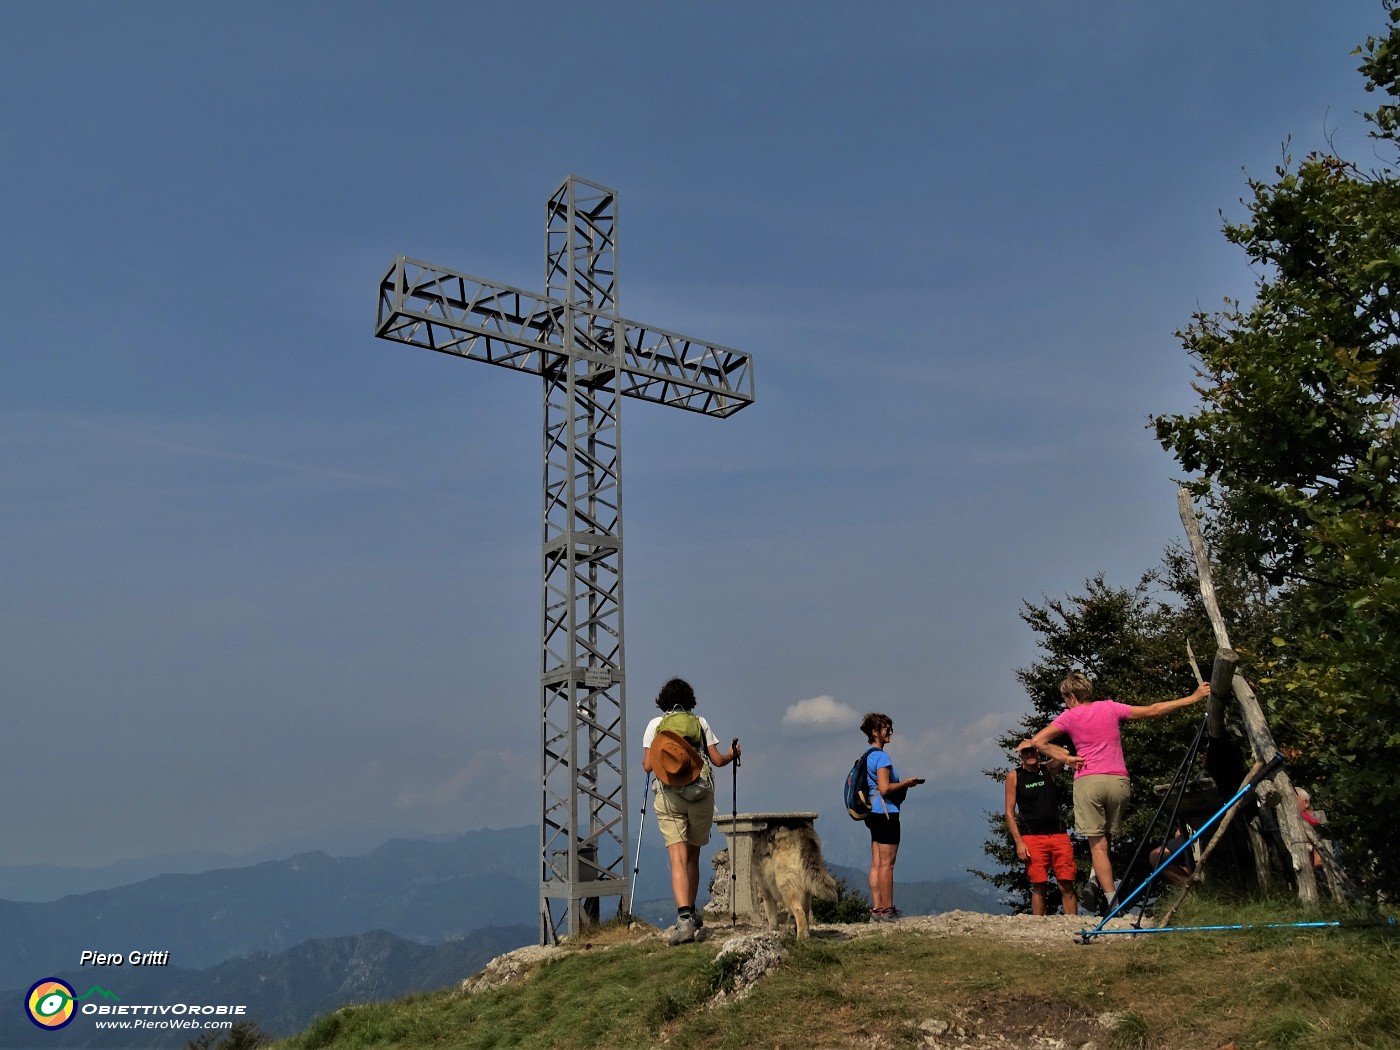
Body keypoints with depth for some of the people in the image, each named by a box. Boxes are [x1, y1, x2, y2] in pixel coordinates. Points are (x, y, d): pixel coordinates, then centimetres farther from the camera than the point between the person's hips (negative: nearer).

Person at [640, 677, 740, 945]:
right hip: (701, 793, 2)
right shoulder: (700, 722, 8)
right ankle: (691, 914, 27)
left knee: (678, 859, -8)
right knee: (693, 856, 16)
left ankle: (684, 920, -23)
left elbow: (647, 765, 2)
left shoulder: (655, 724, 6)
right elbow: (717, 759, 6)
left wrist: (652, 764, 25)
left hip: (668, 795, -1)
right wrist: (732, 754, 27)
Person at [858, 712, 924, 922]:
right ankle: (887, 910, -1)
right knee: (887, 864, -4)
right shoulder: (882, 756, -14)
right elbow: (885, 788, -21)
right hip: (886, 812, -9)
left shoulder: (867, 756, 15)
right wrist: (906, 783, -7)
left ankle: (876, 909, 11)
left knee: (876, 864, 9)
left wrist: (901, 784, 19)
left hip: (874, 814, 9)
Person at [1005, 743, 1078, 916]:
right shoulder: (1014, 776, 5)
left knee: (1067, 886, -3)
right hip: (1032, 838, -2)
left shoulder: (1048, 769, 11)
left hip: (1059, 834, 2)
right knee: (1038, 887, -5)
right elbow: (1009, 812, 2)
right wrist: (1018, 842, -7)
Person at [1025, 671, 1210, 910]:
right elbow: (1152, 711, 14)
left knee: (1097, 844, -2)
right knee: (1105, 836, 20)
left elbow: (1037, 741, -3)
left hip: (1088, 780, -2)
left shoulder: (1070, 717, 7)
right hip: (1118, 781, 3)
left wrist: (1065, 758, 3)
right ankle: (1097, 878, 2)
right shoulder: (1110, 708, 12)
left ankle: (1113, 901, -8)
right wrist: (1193, 698, 19)